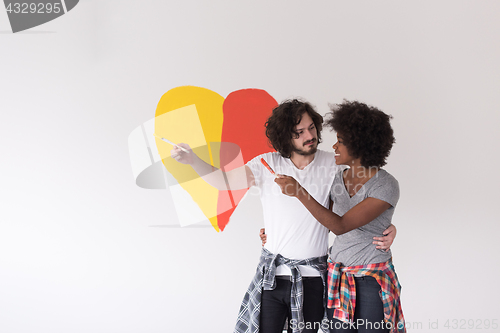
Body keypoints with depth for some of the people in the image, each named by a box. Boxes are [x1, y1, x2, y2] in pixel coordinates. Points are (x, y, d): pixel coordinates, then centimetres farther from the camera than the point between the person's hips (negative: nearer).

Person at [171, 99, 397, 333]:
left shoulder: (332, 165, -1)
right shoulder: (268, 165, -2)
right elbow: (224, 180, -9)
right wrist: (193, 160, -26)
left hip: (312, 277, 1)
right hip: (272, 274, 0)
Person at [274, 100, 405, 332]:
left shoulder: (386, 186, -17)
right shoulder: (339, 178, 3)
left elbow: (340, 225, -23)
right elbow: (327, 221, 16)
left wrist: (298, 191, -26)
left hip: (373, 280, -6)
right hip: (338, 275, 6)